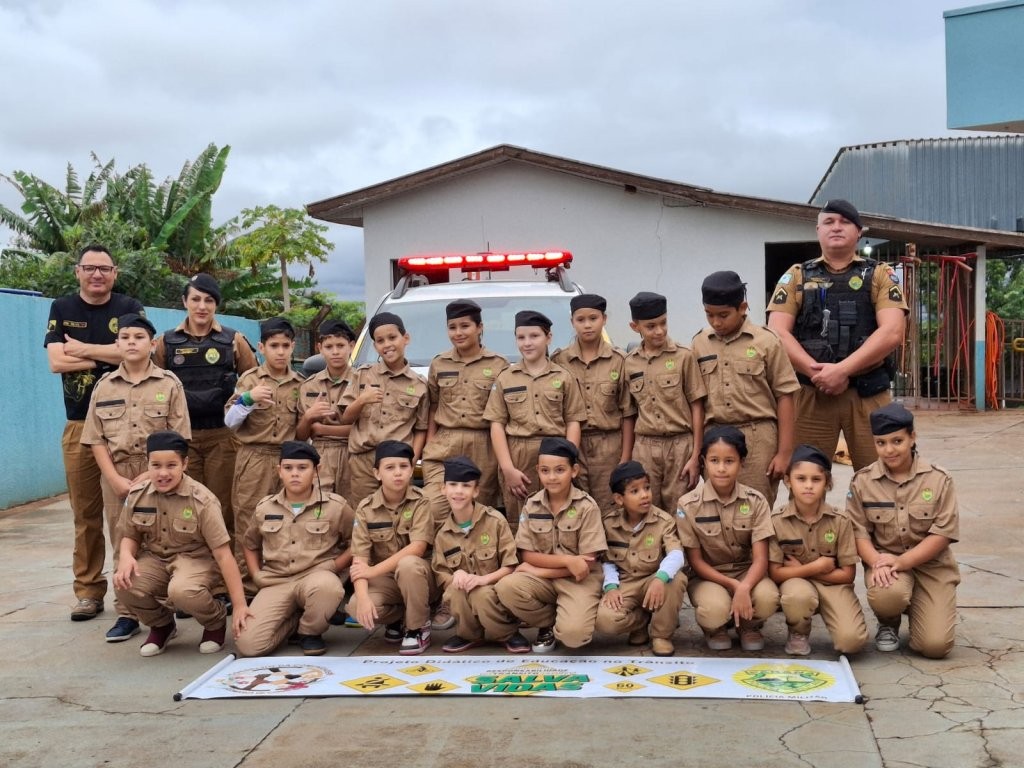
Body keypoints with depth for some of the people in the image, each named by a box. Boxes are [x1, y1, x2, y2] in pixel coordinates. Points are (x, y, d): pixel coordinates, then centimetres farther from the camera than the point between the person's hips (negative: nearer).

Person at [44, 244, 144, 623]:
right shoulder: (61, 309, 8)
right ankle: (88, 591, 12)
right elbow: (56, 362, -5)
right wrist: (112, 355, -8)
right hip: (80, 424, 1)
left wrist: (83, 349, -8)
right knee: (85, 512, 3)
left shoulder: (130, 308, 5)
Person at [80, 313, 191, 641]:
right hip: (116, 475, 3)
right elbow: (95, 439, 4)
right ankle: (126, 614, 15)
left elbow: (178, 438, -4)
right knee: (122, 545, 7)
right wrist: (116, 478, -7)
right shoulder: (104, 385, 7)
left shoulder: (169, 383, 0)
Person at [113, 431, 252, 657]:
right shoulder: (137, 495, -6)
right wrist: (126, 557, -18)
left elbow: (223, 553, -18)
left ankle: (216, 622, -1)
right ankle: (161, 624, 7)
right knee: (125, 585, -27)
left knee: (182, 590, -38)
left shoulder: (201, 500, -18)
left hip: (196, 559, -4)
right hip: (155, 559, 4)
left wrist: (240, 605, -21)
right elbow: (130, 537, 9)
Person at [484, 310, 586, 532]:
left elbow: (573, 423, 4)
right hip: (517, 457, 1)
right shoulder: (505, 378, 9)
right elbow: (497, 425, 4)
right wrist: (508, 468, -6)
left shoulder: (564, 378, 7)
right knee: (518, 524, 3)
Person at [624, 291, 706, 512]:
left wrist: (695, 455, -6)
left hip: (680, 444, -3)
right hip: (644, 448, 3)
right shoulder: (630, 363, 6)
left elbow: (697, 407, -2)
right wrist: (626, 457, 10)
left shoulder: (683, 357, -3)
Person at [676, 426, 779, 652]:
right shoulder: (688, 505, -12)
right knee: (715, 609, -36)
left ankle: (749, 626, 5)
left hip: (746, 572, 2)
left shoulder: (755, 502, -8)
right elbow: (695, 561, -7)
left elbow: (760, 559, -14)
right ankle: (716, 628, 5)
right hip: (707, 575, -2)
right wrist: (733, 585, -20)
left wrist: (743, 588, -34)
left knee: (768, 598, -32)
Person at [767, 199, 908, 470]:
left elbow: (892, 332, -6)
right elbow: (777, 332, -1)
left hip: (868, 393, 0)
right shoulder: (796, 276, 12)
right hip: (810, 393, 1)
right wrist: (816, 371, -15)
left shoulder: (881, 275, 10)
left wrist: (842, 370, -16)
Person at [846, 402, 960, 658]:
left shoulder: (938, 479, -5)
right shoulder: (862, 481, -2)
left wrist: (900, 561, -20)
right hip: (884, 560, 0)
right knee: (885, 596, -36)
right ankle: (888, 625, 5)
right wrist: (876, 562, -24)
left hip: (930, 564, 0)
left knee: (936, 645, -14)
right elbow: (859, 531, -4)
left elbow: (943, 534, -9)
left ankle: (915, 607, 23)